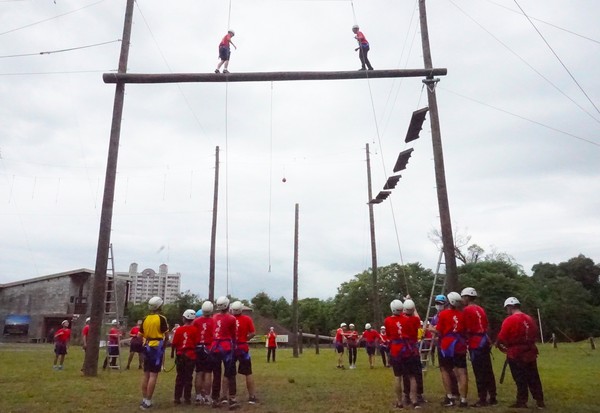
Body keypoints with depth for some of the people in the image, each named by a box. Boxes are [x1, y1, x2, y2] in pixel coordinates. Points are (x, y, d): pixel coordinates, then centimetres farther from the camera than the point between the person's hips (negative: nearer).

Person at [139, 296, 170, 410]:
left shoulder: (145, 319, 7)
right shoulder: (161, 319, -9)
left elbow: (140, 335, 11)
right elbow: (166, 336, -6)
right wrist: (164, 344, 11)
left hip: (147, 347, 6)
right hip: (157, 348, -6)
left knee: (146, 374, 14)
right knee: (153, 375, -4)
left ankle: (144, 400, 20)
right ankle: (147, 402, -4)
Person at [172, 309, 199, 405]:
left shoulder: (178, 330, -4)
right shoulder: (195, 329, -10)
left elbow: (174, 344, -1)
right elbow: (197, 343, -12)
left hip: (180, 355, 2)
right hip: (191, 355, -2)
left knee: (180, 376, 14)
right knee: (188, 377, 6)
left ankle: (177, 397, 16)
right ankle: (187, 398, 8)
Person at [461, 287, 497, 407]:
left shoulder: (467, 310, -10)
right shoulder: (481, 309, 14)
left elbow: (467, 329, -12)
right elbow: (486, 326, 16)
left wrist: (466, 340, 1)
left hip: (475, 343, -8)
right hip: (485, 341, 8)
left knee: (479, 372, -3)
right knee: (488, 371, 13)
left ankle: (483, 399, 1)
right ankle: (492, 397, 20)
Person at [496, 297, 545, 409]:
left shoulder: (509, 320, -15)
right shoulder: (530, 319, 7)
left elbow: (501, 338, -15)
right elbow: (535, 336, 14)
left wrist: (499, 345, 5)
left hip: (516, 354, -6)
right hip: (530, 352, 6)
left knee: (520, 379, 4)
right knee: (534, 378, 15)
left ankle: (522, 402, 11)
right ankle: (540, 401, 21)